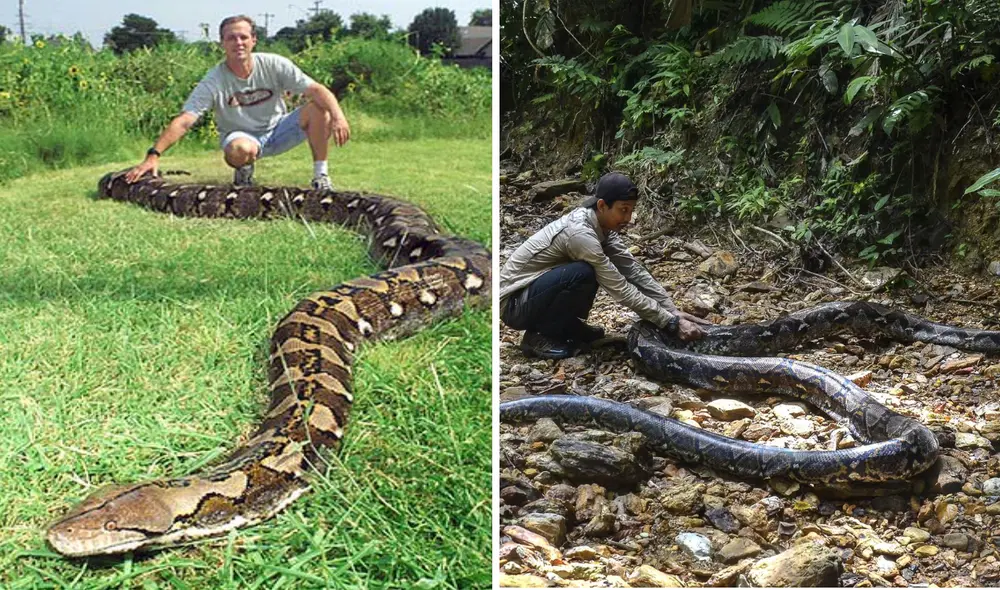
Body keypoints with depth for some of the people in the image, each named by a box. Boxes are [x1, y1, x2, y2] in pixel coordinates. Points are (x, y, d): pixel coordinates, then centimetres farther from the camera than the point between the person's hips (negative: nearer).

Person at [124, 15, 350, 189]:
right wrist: (153, 155, -38)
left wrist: (337, 116, -37)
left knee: (318, 108, -22)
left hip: (277, 130, 2)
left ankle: (321, 176, -10)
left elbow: (316, 90, -18)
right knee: (241, 150, -40)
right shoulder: (213, 82, -19)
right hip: (241, 135, -2)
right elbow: (183, 121, -26)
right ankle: (244, 172, -1)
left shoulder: (274, 65, -14)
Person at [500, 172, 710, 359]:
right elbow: (622, 290, -28)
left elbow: (633, 270, -1)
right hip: (513, 303, -8)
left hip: (540, 289, 9)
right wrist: (673, 323, -24)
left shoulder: (600, 225, -3)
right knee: (584, 274, -30)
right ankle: (539, 335, -11)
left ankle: (568, 326, 9)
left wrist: (673, 310, -9)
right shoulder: (580, 233, -29)